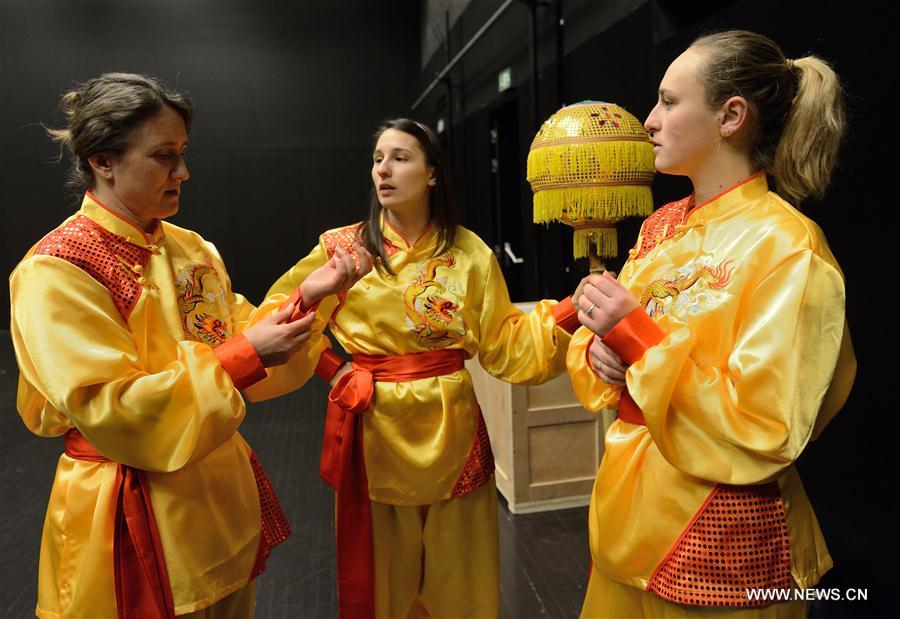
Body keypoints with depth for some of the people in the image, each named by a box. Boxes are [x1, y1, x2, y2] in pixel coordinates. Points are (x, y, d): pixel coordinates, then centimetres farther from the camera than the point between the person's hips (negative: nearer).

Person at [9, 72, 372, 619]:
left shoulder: (191, 249, 4)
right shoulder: (55, 271, -16)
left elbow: (239, 339, 6)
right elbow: (107, 412, -22)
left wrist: (305, 298, -10)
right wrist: (244, 357, -28)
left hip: (223, 494, 7)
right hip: (134, 518, -6)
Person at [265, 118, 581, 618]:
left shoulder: (470, 254, -2)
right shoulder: (342, 247, -4)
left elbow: (502, 346, -3)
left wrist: (570, 309, -15)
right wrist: (331, 370, -5)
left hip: (450, 428, 1)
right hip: (374, 429, 0)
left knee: (458, 579, 16)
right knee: (382, 578, 16)